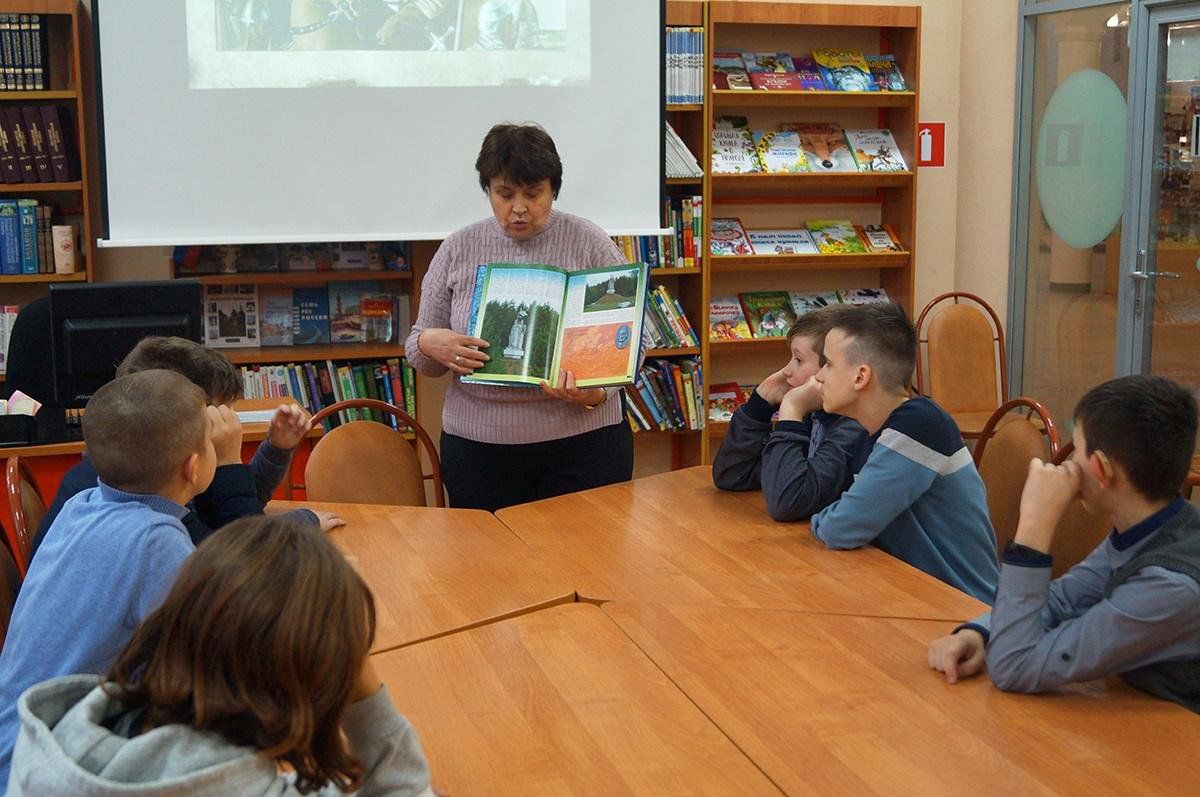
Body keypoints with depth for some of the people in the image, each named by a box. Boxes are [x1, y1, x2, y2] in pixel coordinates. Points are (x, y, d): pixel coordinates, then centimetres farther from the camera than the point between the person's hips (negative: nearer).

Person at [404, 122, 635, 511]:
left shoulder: (590, 244, -1)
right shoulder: (458, 250, 4)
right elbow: (420, 353, 8)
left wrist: (596, 393, -21)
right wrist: (430, 345, -15)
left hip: (583, 440, -1)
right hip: (478, 447, 1)